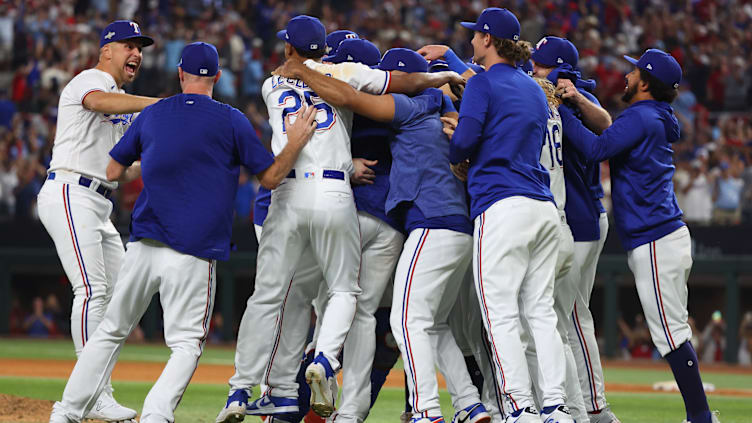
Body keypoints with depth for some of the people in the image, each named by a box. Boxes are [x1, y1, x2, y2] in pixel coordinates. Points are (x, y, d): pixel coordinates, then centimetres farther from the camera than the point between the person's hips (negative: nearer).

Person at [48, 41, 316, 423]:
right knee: (187, 343, 3)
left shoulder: (151, 115, 11)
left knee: (111, 331, 15)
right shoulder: (230, 120, 0)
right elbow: (270, 177, 3)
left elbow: (112, 171, 18)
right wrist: (295, 143, 13)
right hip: (192, 253, -3)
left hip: (143, 248, 3)